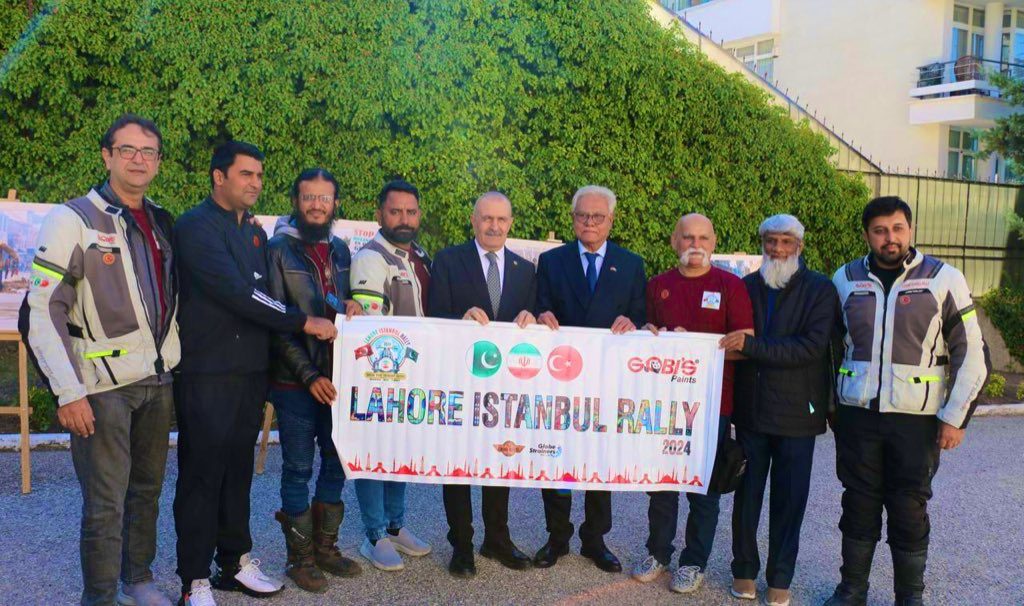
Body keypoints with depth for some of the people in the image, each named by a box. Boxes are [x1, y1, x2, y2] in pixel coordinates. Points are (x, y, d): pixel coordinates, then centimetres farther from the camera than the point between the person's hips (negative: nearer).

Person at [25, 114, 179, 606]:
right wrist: (69, 392, -17)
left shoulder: (163, 223, 9)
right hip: (103, 385, -5)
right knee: (105, 503, 0)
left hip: (158, 380, 6)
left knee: (147, 489, 16)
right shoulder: (74, 220, -8)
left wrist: (174, 363, 11)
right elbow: (43, 311, -12)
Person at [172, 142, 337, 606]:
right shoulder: (197, 226, -10)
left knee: (238, 471, 14)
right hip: (207, 375, -7)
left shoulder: (255, 231, 15)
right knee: (202, 475, 2)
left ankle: (235, 562, 27)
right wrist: (303, 322, -19)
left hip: (251, 371, 7)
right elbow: (235, 291, -21)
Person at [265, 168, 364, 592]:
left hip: (338, 377, 5)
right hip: (295, 381, -5)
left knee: (337, 463, 11)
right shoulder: (279, 249, -6)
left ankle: (325, 546, 27)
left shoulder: (340, 250, 10)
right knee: (298, 469, 4)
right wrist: (309, 375, -16)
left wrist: (352, 308, -6)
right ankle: (300, 557, 18)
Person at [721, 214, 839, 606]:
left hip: (796, 412, -2)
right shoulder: (746, 287, 4)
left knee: (789, 500, 9)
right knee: (747, 494, 10)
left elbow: (812, 346, -17)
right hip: (750, 409, 2)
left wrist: (752, 346, -23)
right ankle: (744, 568, 27)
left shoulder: (820, 290, -5)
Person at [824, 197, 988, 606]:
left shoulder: (944, 279, -3)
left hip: (917, 418, -2)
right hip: (857, 414, 2)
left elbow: (972, 354, -2)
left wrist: (956, 417, -5)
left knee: (909, 510, 6)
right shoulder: (846, 279, 5)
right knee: (858, 504, 10)